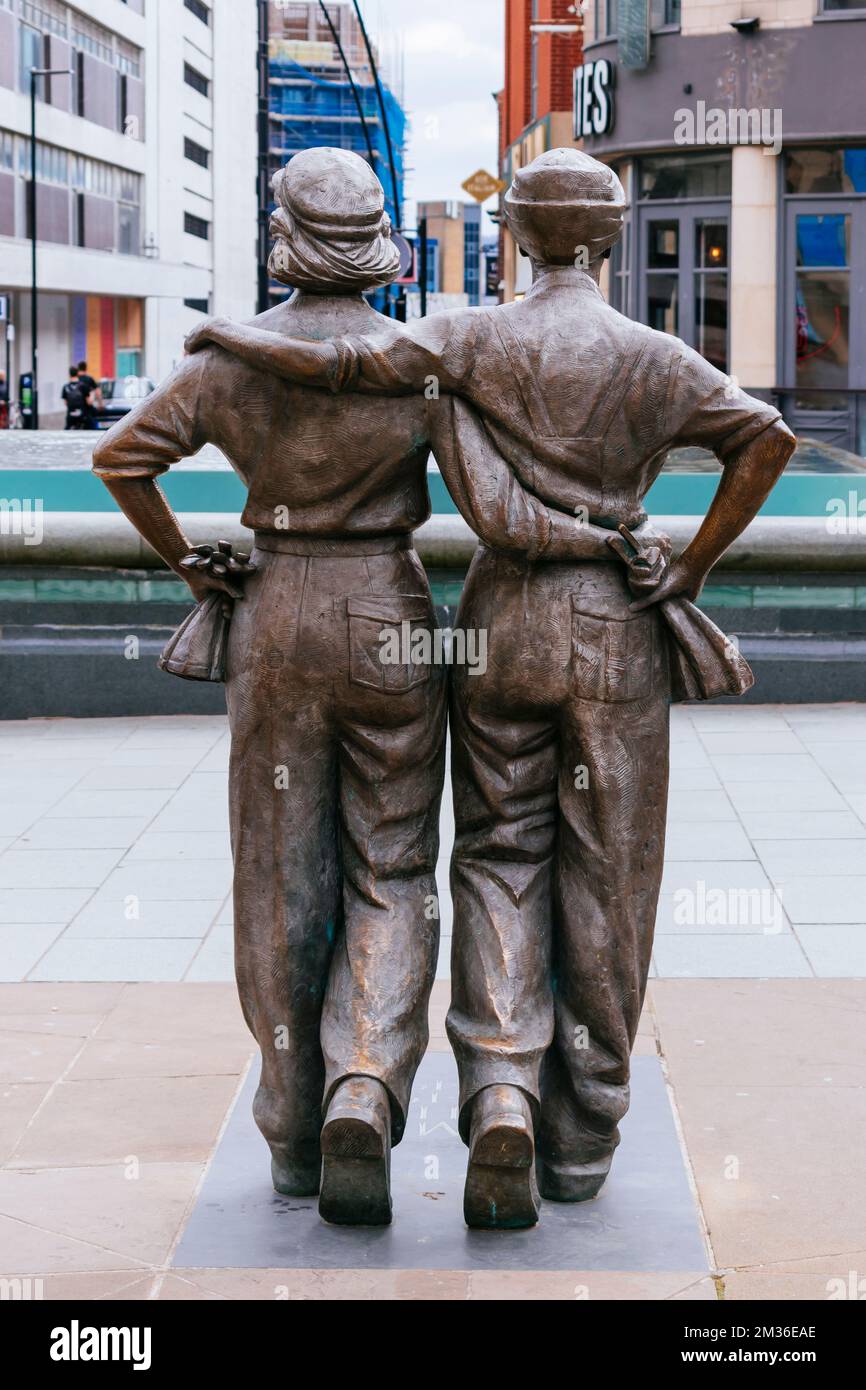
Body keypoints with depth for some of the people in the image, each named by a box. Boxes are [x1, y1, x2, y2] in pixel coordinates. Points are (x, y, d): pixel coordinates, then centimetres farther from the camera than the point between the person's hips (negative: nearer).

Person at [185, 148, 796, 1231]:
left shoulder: (474, 339, -4)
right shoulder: (650, 358, -3)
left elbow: (331, 366, -13)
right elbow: (767, 438, -15)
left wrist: (227, 335, 5)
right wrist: (689, 571, -8)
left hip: (503, 621, 1)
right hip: (615, 634, 0)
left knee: (499, 861, 10)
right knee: (604, 884, 7)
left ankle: (500, 1098, -12)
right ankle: (579, 1142, 14)